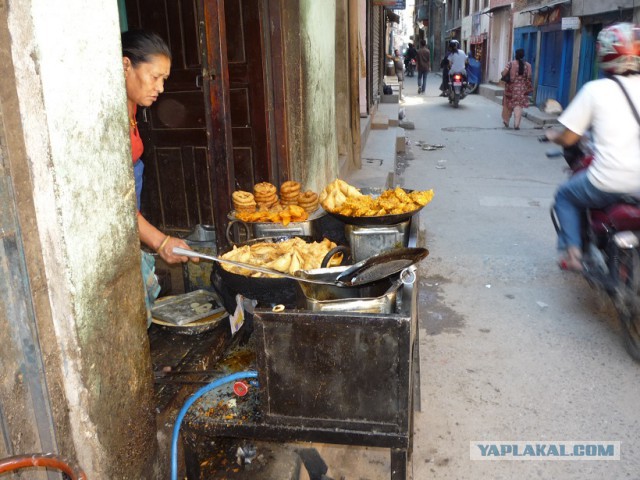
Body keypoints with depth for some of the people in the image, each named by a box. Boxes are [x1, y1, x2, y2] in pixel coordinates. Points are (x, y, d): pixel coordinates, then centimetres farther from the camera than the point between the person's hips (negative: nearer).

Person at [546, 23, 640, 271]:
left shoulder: (596, 89, -5)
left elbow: (568, 139, -4)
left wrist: (552, 135, 17)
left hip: (608, 183, -4)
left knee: (565, 196, 25)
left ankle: (571, 252, 13)